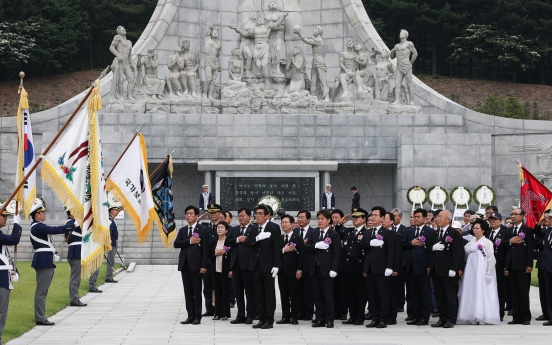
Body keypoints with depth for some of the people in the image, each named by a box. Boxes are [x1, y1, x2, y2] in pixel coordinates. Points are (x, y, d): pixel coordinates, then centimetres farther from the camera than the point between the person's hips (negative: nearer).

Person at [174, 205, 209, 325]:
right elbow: (176, 244, -1)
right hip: (184, 264, 5)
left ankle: (197, 316, 4)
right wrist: (189, 241, -14)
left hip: (196, 264, -5)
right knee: (188, 291, 6)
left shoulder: (202, 230, -1)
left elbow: (205, 249, -6)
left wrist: (203, 266, -13)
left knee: (197, 291, -1)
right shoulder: (182, 230, 13)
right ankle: (190, 315, 10)